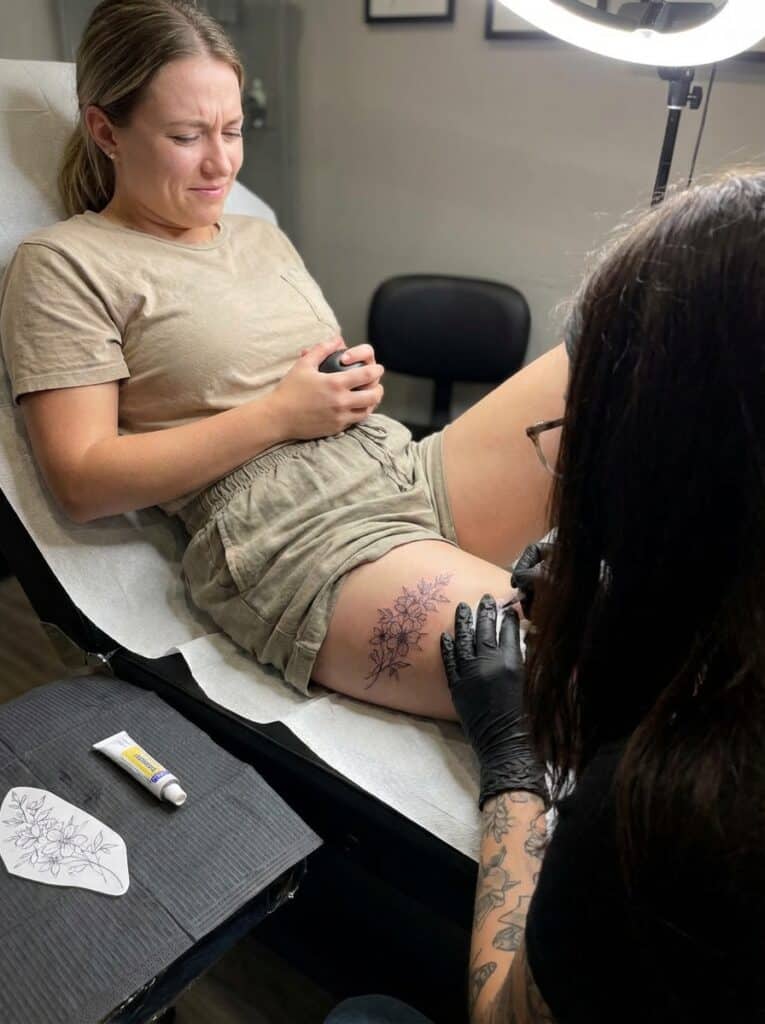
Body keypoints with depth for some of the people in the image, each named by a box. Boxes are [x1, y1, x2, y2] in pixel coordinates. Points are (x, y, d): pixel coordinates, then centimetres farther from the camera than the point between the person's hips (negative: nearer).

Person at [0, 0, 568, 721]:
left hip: (408, 472, 8)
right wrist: (277, 414, -11)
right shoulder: (63, 265, 3)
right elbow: (81, 482, -7)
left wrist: (361, 381, 0)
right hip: (288, 540, -7)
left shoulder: (263, 238, 23)